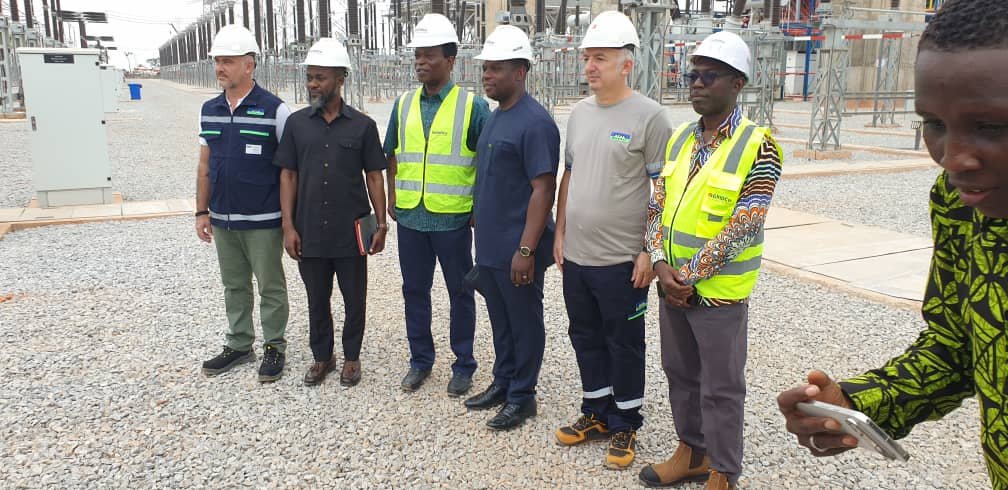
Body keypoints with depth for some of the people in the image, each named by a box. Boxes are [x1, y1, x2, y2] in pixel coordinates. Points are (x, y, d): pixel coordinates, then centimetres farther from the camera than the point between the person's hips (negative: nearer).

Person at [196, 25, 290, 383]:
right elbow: (205, 165, 12)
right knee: (234, 286, 16)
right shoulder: (209, 110, 7)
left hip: (263, 220, -5)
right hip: (223, 219, 6)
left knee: (270, 287, 6)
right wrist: (202, 212, 9)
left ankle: (274, 348, 20)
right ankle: (239, 346, 30)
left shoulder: (274, 110, -10)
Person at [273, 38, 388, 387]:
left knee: (355, 299, 10)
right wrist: (288, 226, -3)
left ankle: (351, 356, 29)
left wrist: (381, 223, -3)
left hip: (351, 232, -1)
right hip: (309, 232, 2)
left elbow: (374, 176, 1)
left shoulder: (362, 125, -3)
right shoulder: (296, 123, 2)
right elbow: (288, 176, 2)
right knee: (317, 300, 14)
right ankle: (322, 356, 32)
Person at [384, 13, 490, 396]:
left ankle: (464, 365, 24)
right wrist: (393, 196, 8)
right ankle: (420, 360, 30)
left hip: (453, 218, -4)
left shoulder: (472, 106, -7)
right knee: (414, 290, 14)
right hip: (410, 216, 4)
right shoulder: (404, 104, 6)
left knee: (460, 292, 9)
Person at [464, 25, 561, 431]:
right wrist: (479, 224, 17)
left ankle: (522, 396, 21)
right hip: (489, 245, 8)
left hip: (517, 250, -8)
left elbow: (543, 190, -20)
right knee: (499, 320, 19)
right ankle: (503, 383, 35)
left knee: (524, 323, 7)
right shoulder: (494, 117, 11)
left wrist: (526, 250, -22)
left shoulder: (535, 122, -16)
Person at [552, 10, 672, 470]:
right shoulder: (579, 113, 8)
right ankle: (596, 414, 35)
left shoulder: (649, 116, -12)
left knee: (624, 346, 8)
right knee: (586, 338, 17)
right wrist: (560, 233, 12)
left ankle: (624, 426, 26)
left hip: (622, 260, -6)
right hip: (576, 256, 6)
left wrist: (650, 251, -14)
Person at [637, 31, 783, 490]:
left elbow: (742, 228, -18)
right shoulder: (679, 139, 7)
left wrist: (690, 276, -17)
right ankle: (692, 452, 38)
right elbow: (657, 207, 6)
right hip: (672, 285, 6)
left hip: (719, 291, -6)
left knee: (721, 388, 7)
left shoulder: (758, 146, -13)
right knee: (680, 375, 19)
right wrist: (661, 264, -9)